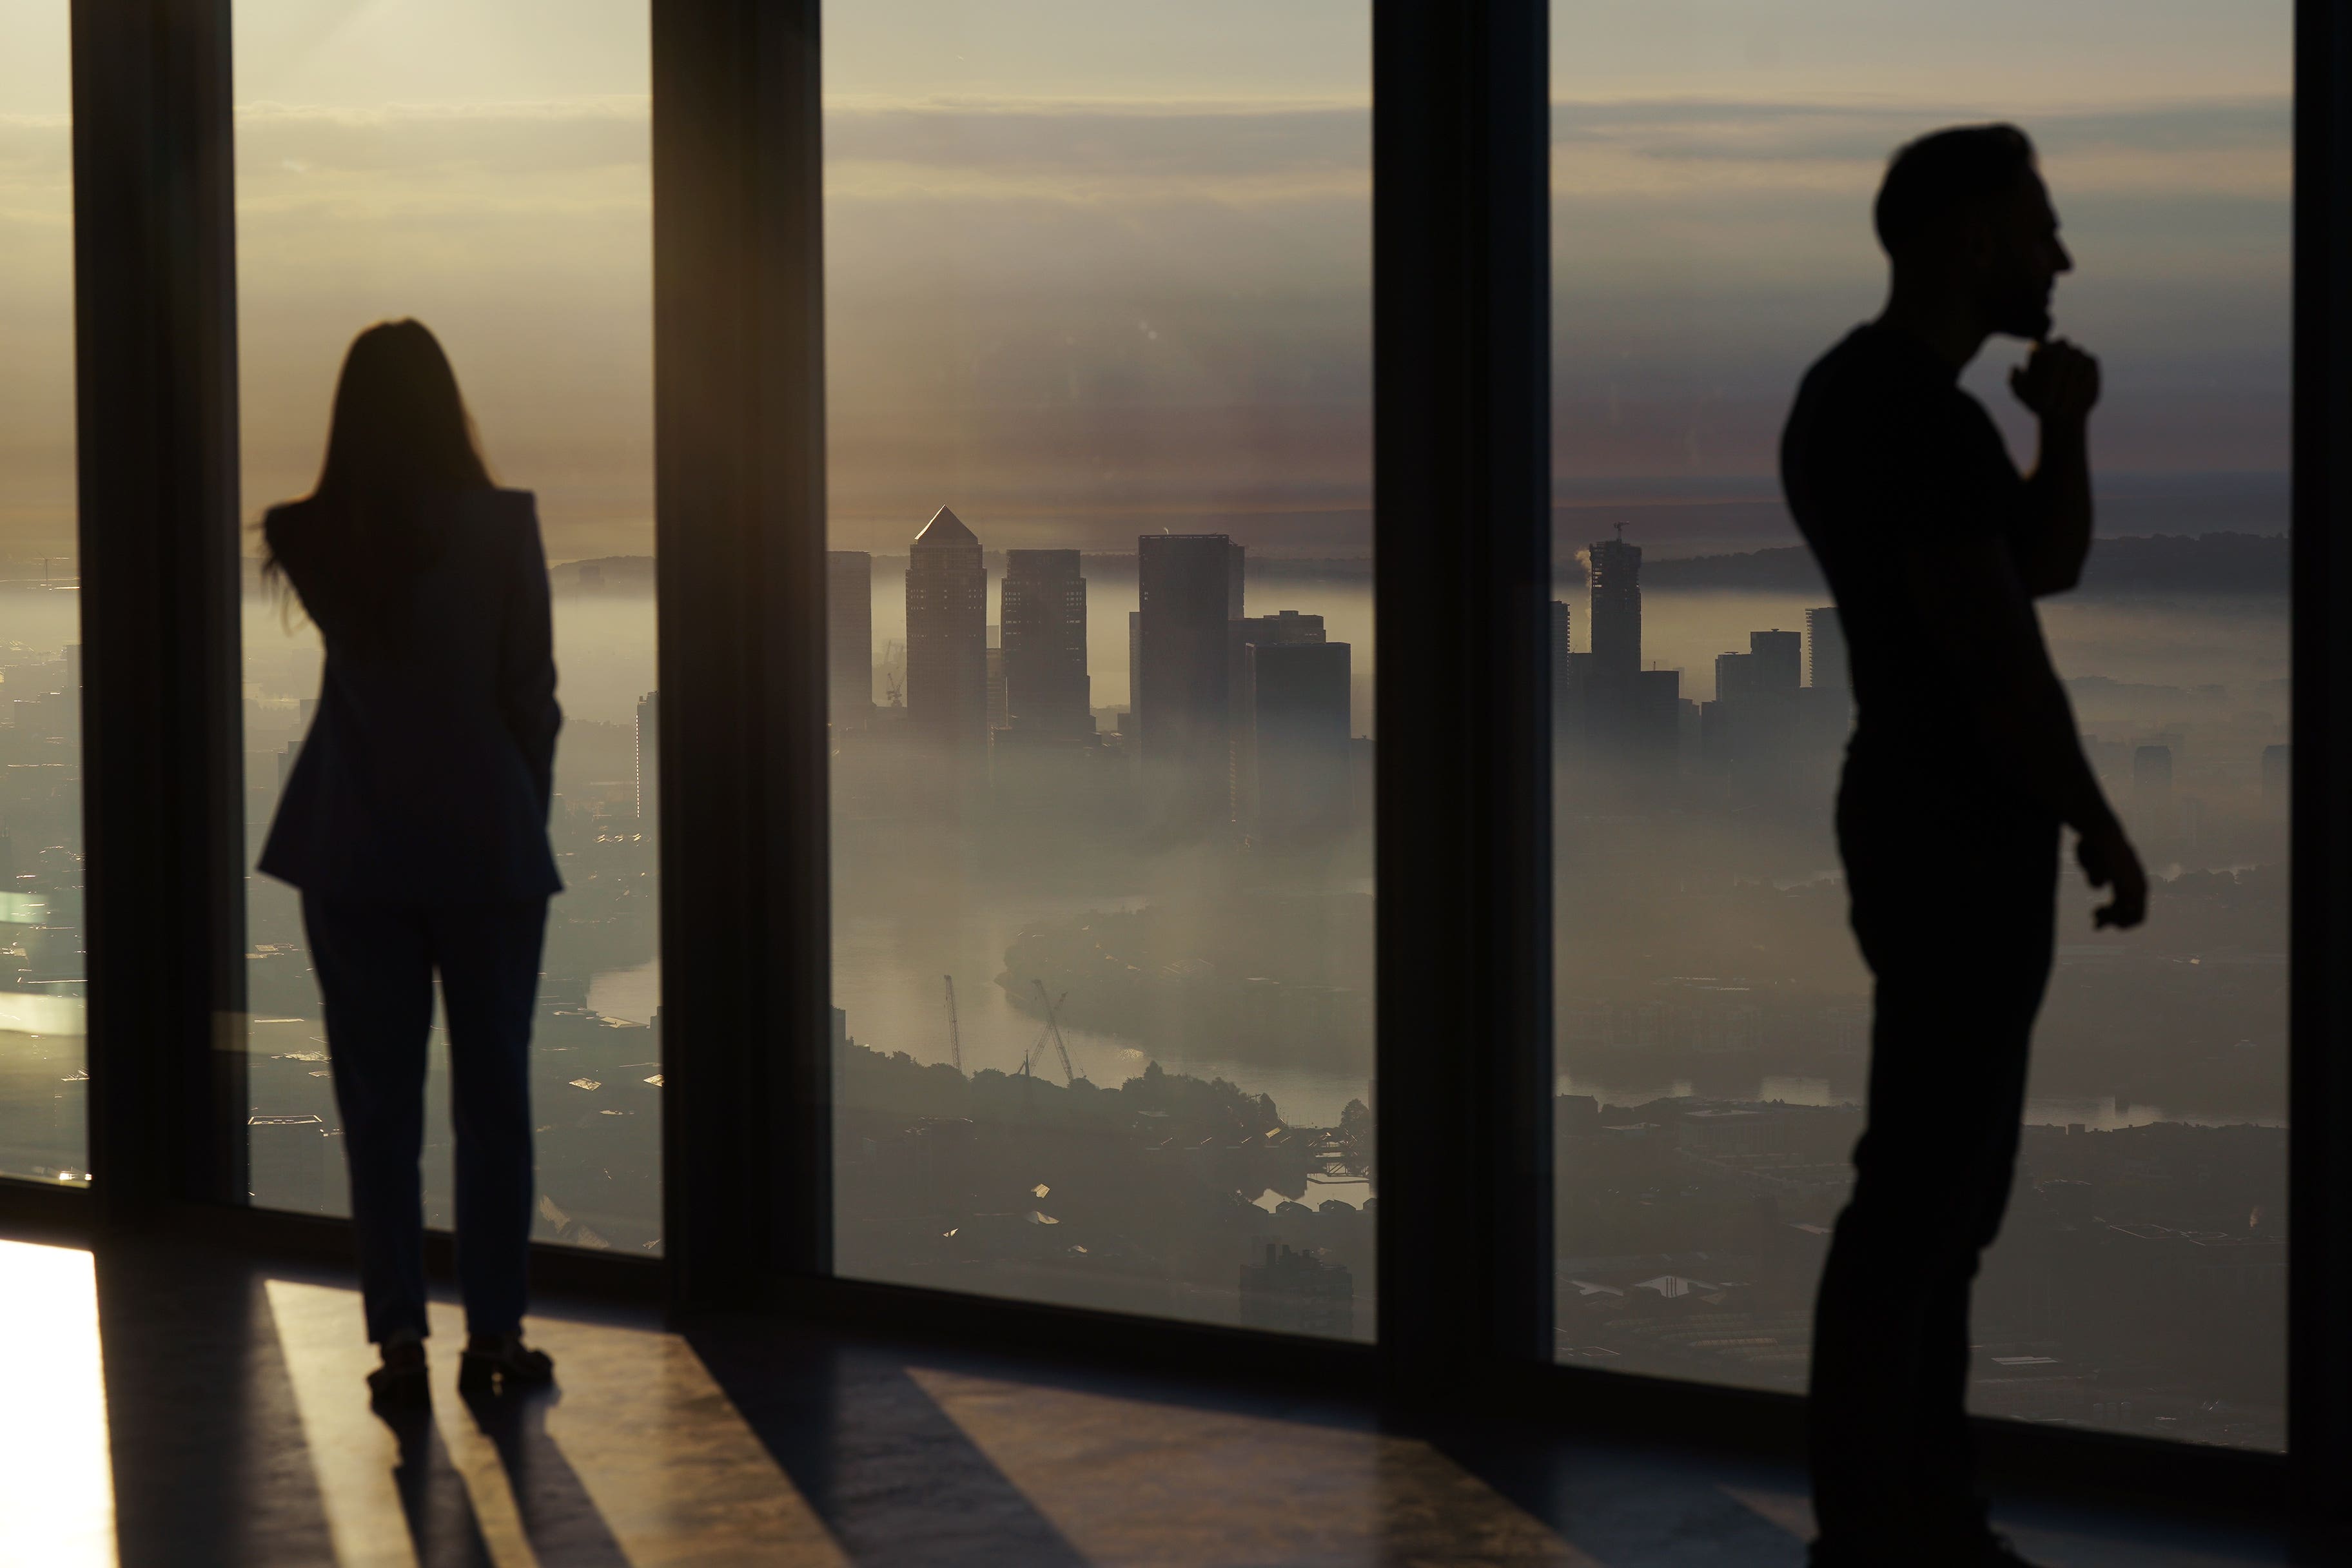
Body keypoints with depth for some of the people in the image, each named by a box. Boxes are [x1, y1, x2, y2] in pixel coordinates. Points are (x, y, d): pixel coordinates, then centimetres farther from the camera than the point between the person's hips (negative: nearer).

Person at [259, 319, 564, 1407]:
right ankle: (494, 1331, 11)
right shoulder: (502, 526, -9)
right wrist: (527, 821, 7)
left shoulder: (312, 540, -3)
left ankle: (399, 1336, 1)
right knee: (494, 1093, 9)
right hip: (488, 844, -1)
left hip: (355, 849, 1)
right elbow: (533, 693, -4)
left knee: (377, 1100, 5)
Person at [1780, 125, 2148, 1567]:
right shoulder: (1913, 412, -18)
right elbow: (1995, 648, -20)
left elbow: (2046, 566, 21)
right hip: (1959, 831, -11)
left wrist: (2066, 428, 5)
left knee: (1945, 1178, 15)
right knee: (1926, 1185, -8)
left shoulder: (1879, 393, 14)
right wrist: (2100, 828, -13)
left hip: (1939, 817, 11)